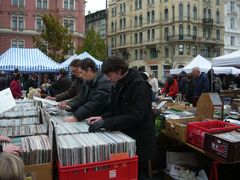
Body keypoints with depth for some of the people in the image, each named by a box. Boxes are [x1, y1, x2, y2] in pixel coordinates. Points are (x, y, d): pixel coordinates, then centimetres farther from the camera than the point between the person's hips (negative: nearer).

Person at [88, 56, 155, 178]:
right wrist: (103, 118, -3)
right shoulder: (118, 85, 8)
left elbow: (136, 116, -27)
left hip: (138, 142, -8)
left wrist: (105, 123, -28)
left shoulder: (139, 85, -19)